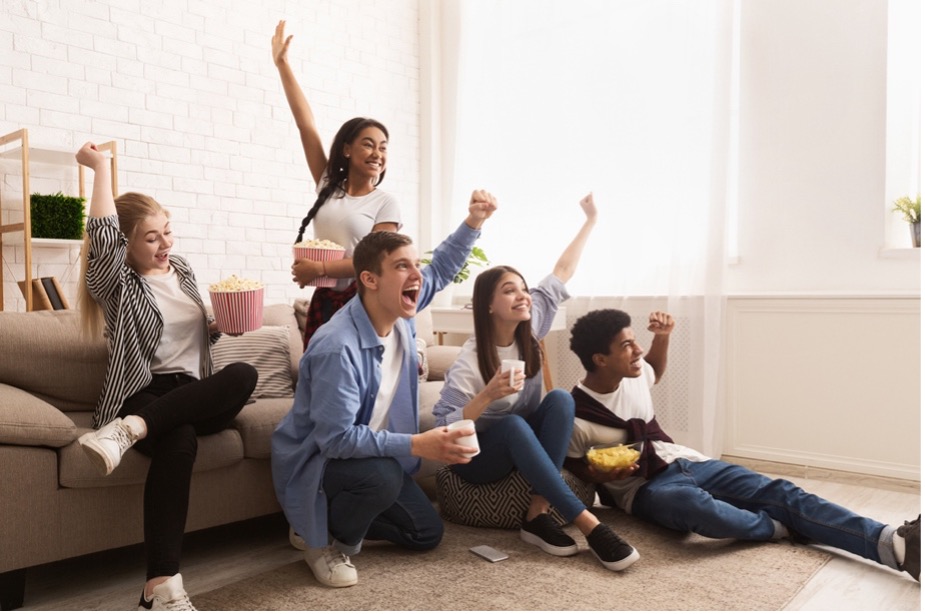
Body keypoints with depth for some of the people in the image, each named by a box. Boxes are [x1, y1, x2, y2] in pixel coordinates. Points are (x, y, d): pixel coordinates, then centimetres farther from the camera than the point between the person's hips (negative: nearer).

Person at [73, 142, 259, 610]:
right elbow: (103, 238, -19)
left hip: (197, 396, 5)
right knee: (178, 441, -41)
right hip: (143, 395, -4)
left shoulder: (182, 270, 19)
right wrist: (101, 168, -9)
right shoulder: (116, 285, 2)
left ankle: (130, 431, -40)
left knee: (244, 373, -32)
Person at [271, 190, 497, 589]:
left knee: (427, 533, 10)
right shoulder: (338, 347, -35)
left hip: (370, 451, 8)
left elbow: (441, 270, 8)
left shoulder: (400, 313, -10)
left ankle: (336, 522, 27)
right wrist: (417, 445, -39)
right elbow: (336, 438, -35)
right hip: (315, 461, -8)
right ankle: (320, 540, -7)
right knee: (382, 477, -39)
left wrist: (473, 222, -6)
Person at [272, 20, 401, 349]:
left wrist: (320, 268, -17)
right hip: (323, 301, 4)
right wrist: (283, 64, 8)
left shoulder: (386, 203, -1)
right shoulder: (328, 187, 8)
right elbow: (305, 123, 7)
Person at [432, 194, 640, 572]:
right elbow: (444, 428, -26)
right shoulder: (469, 361, -23)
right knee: (514, 424, -37)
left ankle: (537, 516, -27)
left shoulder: (529, 329, -8)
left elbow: (562, 272, -2)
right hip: (478, 458, -5)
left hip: (524, 449, 6)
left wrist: (590, 220, 1)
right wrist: (488, 394, -39)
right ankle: (589, 525, -39)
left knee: (560, 398, -23)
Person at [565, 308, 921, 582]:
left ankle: (890, 542, -32)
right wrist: (599, 475, -22)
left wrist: (662, 337, 5)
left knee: (777, 491, -17)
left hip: (685, 461, 6)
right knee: (697, 505, -42)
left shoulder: (633, 373, 0)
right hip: (643, 488, -6)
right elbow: (571, 466, 0)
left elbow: (655, 371, 25)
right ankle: (785, 528, -19)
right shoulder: (575, 417, -17)